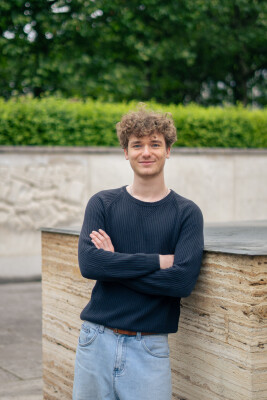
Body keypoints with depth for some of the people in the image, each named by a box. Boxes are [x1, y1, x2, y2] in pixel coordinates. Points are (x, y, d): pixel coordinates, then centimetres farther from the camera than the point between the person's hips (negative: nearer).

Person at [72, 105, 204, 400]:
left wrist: (115, 264, -11)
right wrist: (158, 261, -13)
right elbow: (88, 263, -12)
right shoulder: (102, 204, 4)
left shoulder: (186, 213, 0)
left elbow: (184, 281, -13)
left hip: (150, 347, -1)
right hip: (96, 340, 1)